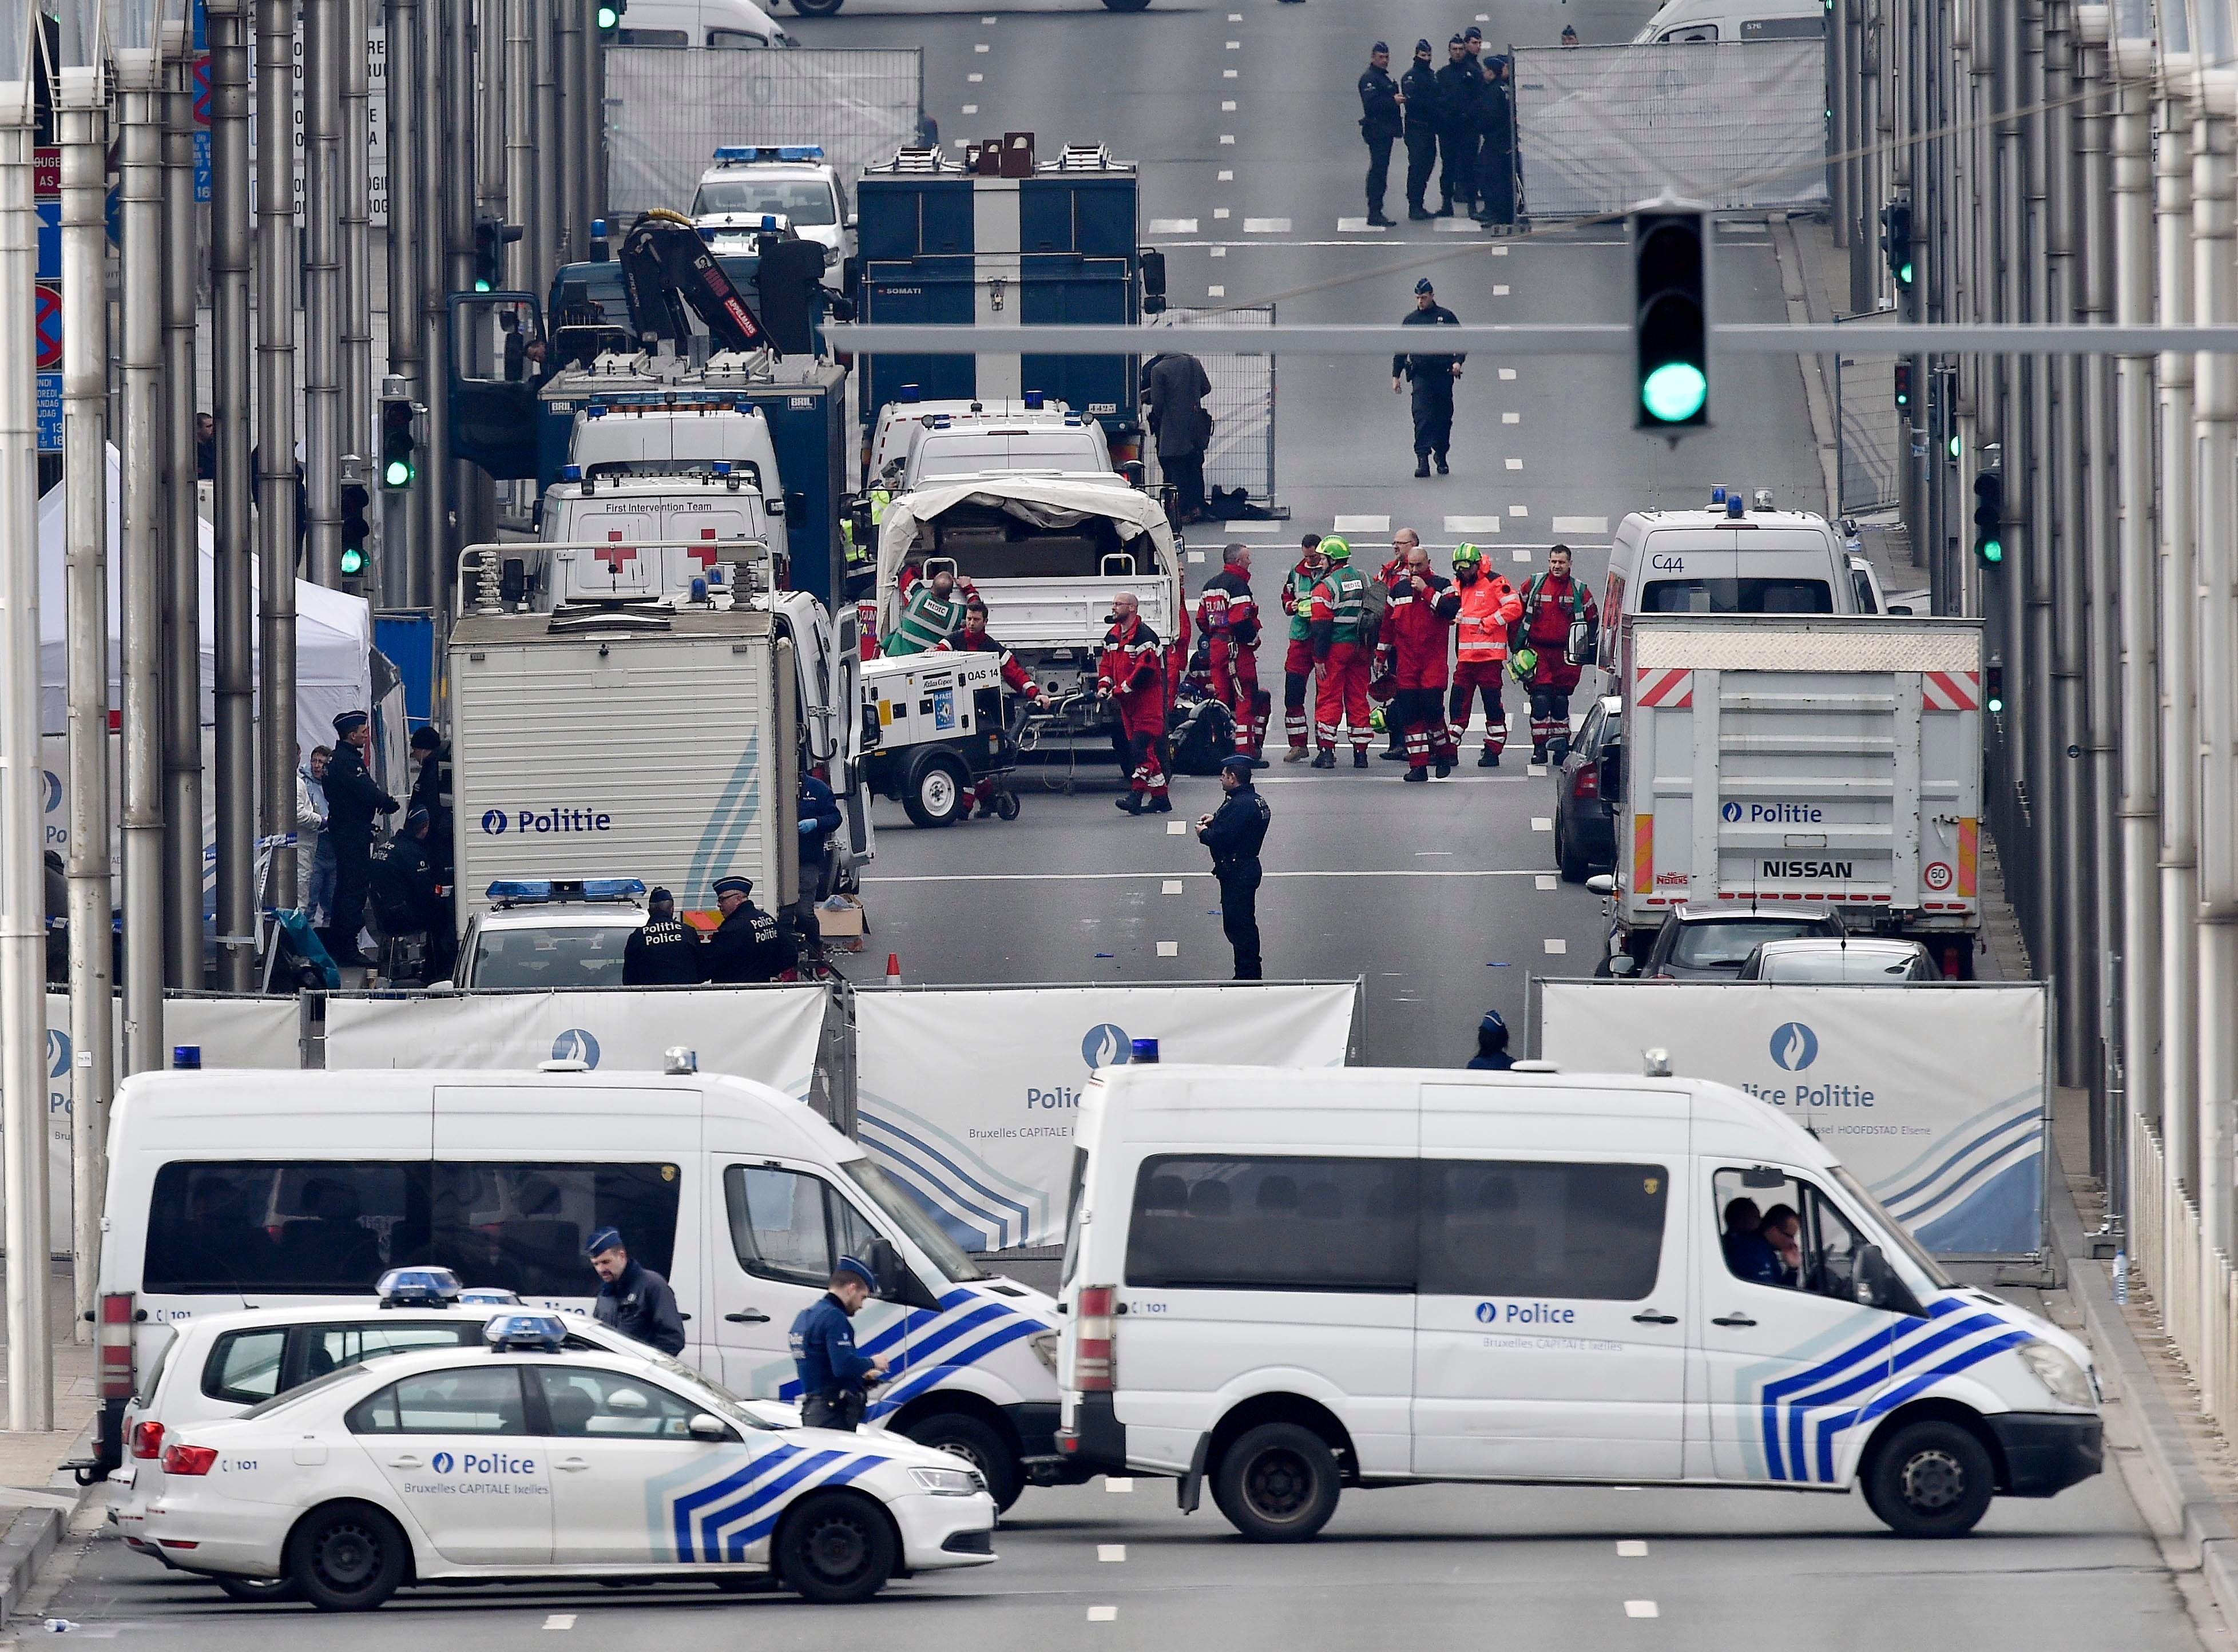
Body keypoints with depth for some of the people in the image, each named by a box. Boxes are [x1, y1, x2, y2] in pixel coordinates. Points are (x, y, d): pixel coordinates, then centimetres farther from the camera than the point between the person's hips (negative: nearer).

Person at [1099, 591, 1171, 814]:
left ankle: (1136, 795, -20)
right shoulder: (1112, 637, 13)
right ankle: (1160, 798, 14)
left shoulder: (1144, 636, -15)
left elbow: (1145, 670, -22)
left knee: (1141, 747, -15)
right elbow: (1106, 663, 20)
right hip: (1127, 703, 9)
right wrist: (1103, 687, 0)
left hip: (1147, 701, -9)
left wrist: (1119, 691, -20)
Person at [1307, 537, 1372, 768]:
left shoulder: (1326, 587, -11)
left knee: (1329, 699, 1)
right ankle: (1361, 752, 10)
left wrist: (1319, 659, -11)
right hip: (1360, 649, 5)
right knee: (1358, 699, 10)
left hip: (1336, 648, -5)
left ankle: (1326, 751, -4)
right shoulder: (1365, 581, 7)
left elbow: (1321, 626, -14)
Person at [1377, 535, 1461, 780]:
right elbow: (1388, 622, 20)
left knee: (1432, 706, -13)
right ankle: (1418, 765, 1)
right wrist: (1381, 655, 20)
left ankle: (1444, 753, 10)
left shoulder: (1442, 585, 1)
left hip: (1434, 658, -4)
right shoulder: (1399, 587, 13)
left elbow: (1452, 609, -17)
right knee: (1409, 711, -2)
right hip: (1405, 657, 4)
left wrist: (1426, 590, -15)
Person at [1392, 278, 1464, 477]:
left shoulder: (1447, 317, 6)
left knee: (1444, 419, 7)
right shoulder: (1410, 320, 10)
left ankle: (1441, 456, 23)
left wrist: (1458, 362, -9)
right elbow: (1401, 351, 14)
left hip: (1444, 374, 0)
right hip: (1421, 376, 0)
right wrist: (1396, 375, 9)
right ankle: (1423, 459, -19)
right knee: (1422, 417, -13)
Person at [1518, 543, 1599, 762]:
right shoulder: (1533, 586, 5)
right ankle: (1539, 748, -8)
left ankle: (1560, 745, 14)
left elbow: (1593, 622, 13)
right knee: (1540, 699, -10)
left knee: (1561, 701, 6)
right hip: (1537, 652, -1)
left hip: (1565, 654, 1)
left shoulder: (1580, 591, 5)